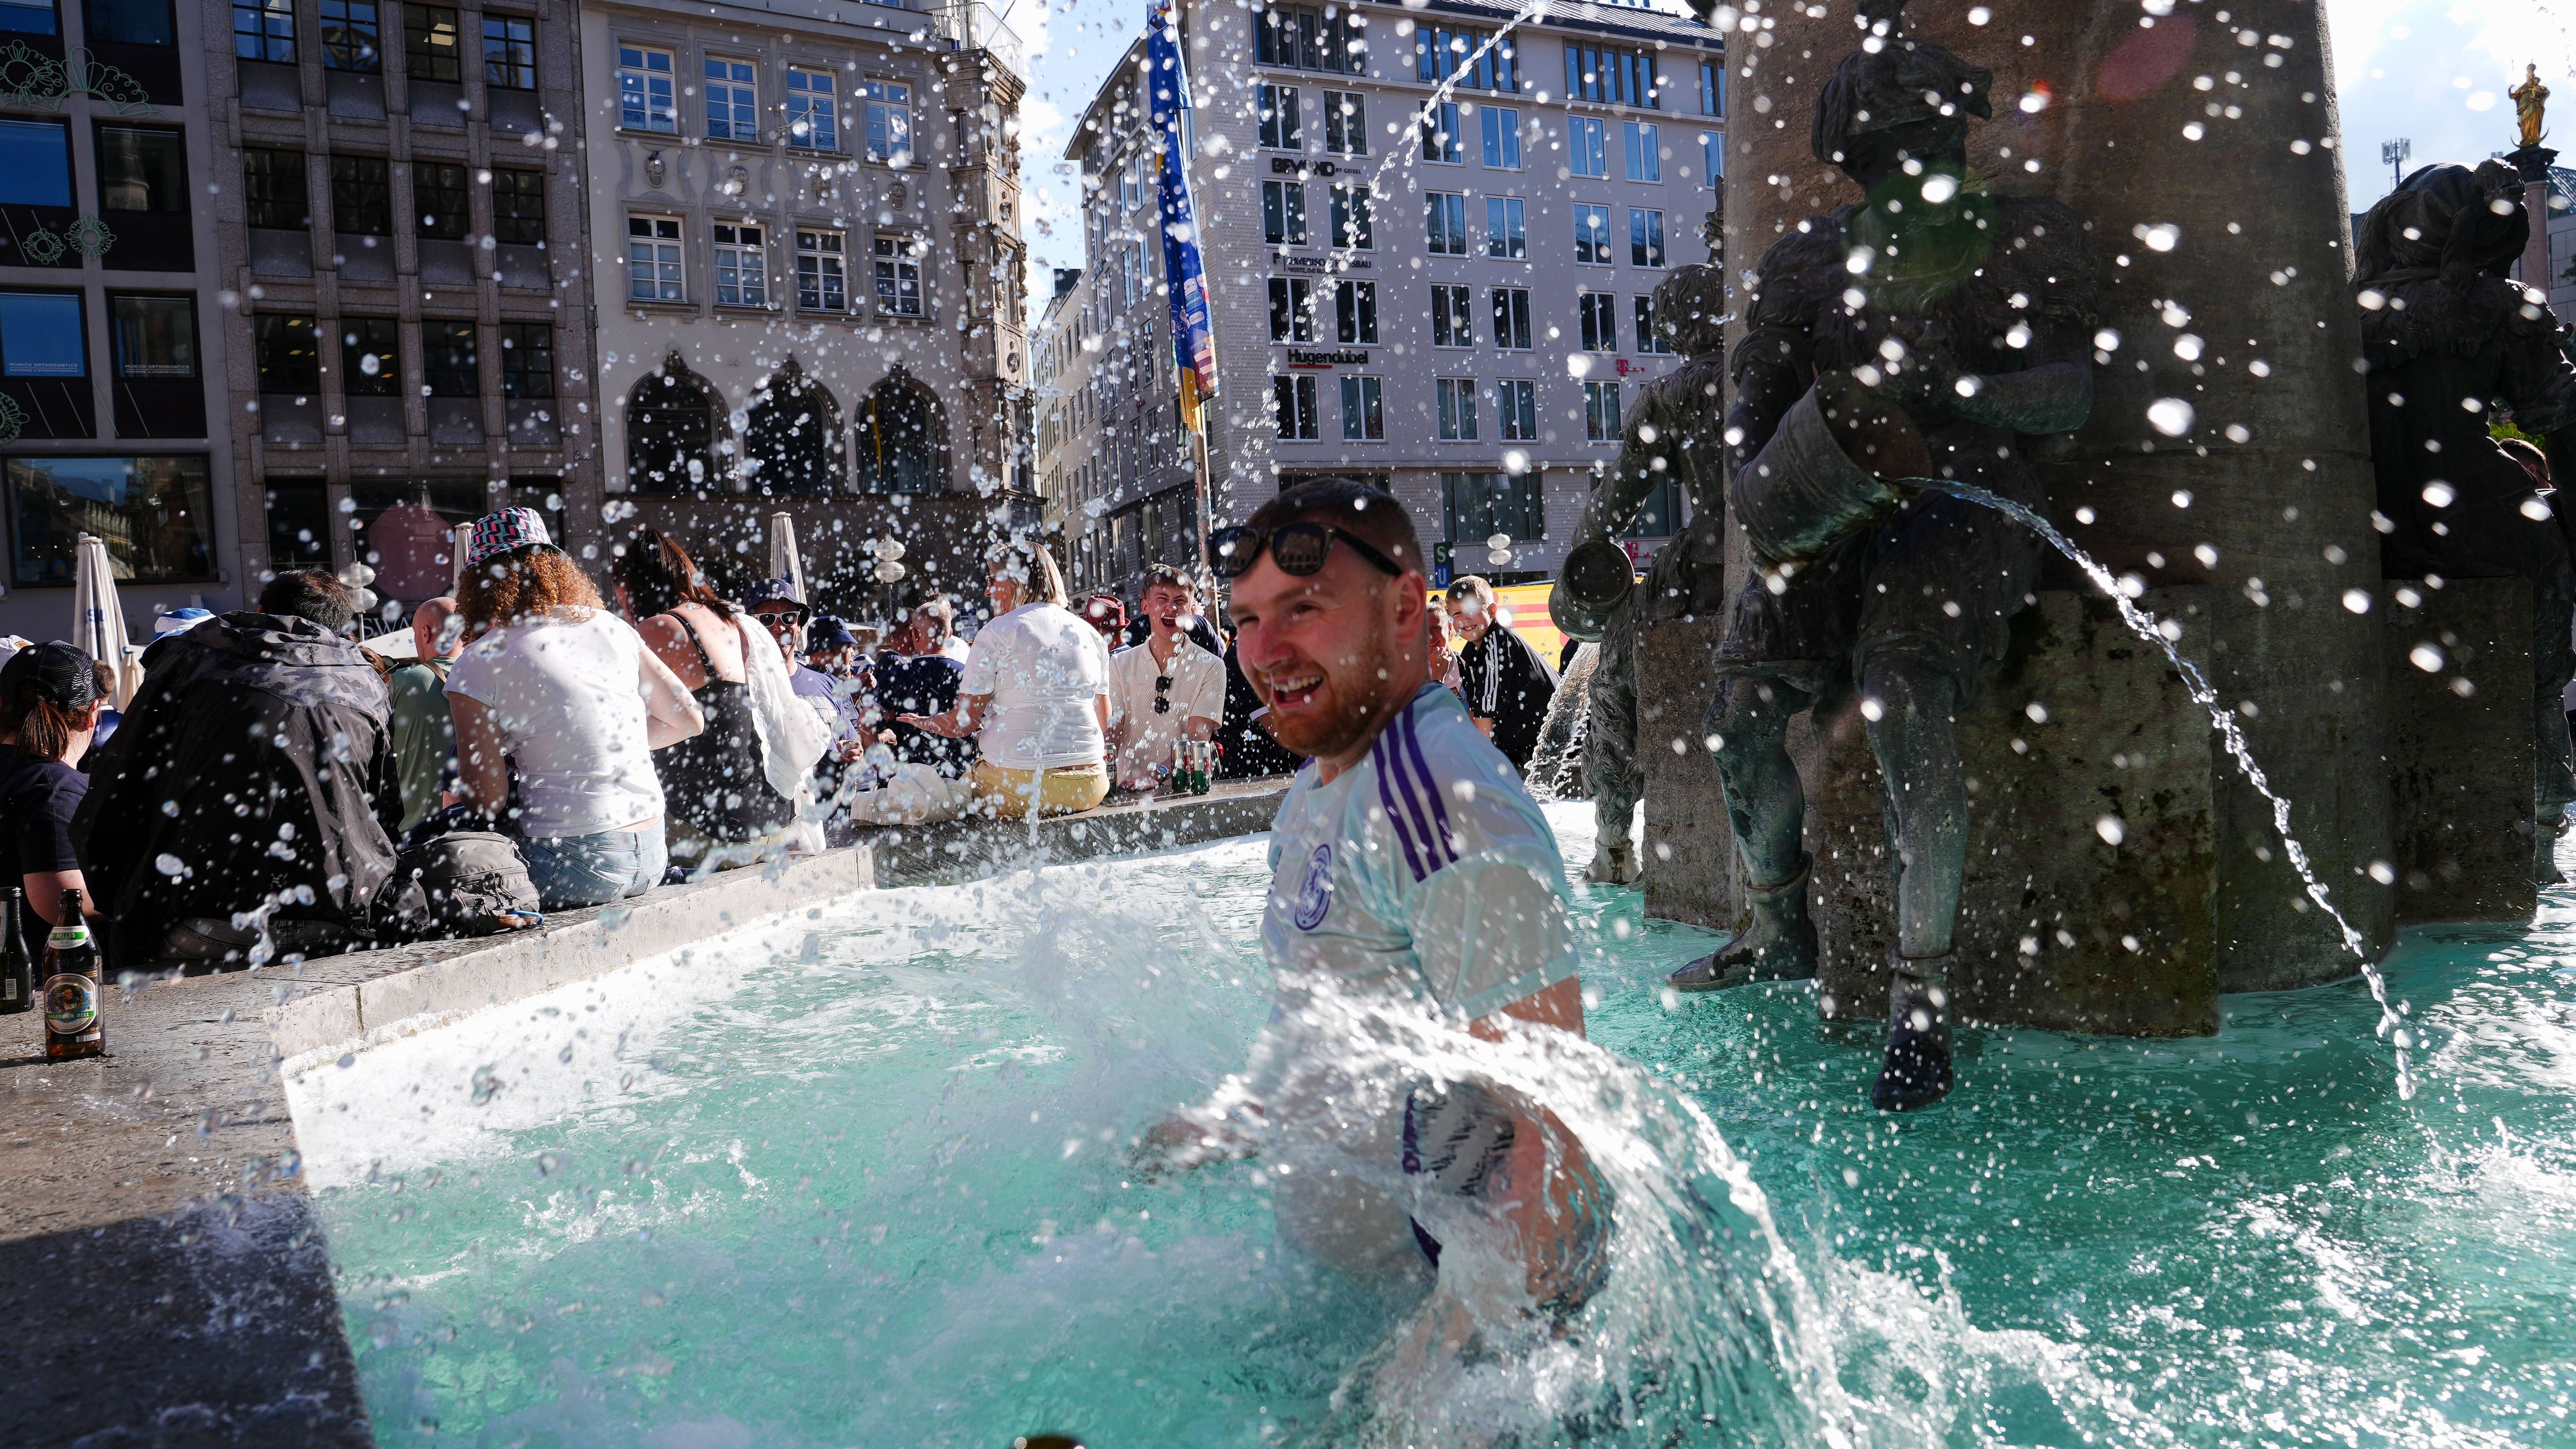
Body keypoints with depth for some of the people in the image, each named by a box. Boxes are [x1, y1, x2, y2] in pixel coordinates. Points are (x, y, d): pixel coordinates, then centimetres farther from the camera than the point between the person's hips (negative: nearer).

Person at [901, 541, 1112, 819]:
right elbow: (1104, 725, 16)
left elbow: (961, 723, 0)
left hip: (1019, 791, -6)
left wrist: (923, 722, 20)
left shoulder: (997, 633, -2)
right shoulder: (1091, 633, 13)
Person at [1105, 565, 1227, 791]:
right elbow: (1112, 732, 3)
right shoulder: (1119, 664, 12)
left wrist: (1157, 775, -24)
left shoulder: (1211, 667, 3)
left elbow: (1198, 738, -8)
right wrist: (1104, 776, -18)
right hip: (1126, 792, 3)